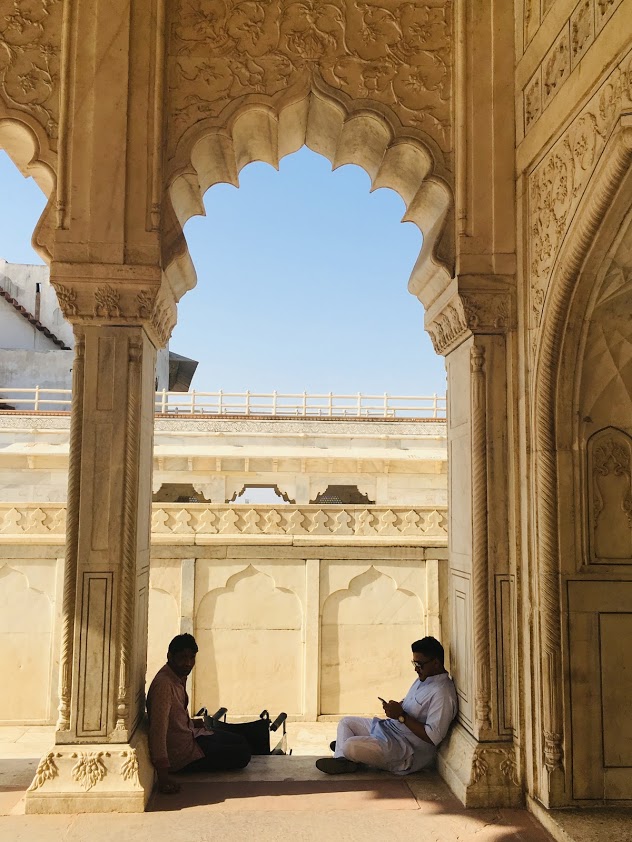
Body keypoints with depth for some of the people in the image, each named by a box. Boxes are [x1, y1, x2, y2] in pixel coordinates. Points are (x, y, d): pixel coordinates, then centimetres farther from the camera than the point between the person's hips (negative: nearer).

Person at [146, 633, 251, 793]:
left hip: (189, 736, 10)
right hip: (181, 754, -9)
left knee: (240, 742, 15)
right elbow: (158, 729, -35)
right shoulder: (164, 684, -29)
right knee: (242, 755, -7)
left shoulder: (180, 676, 1)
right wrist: (163, 777, -38)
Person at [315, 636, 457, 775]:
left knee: (350, 746, -27)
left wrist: (401, 716, -24)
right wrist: (395, 707, 0)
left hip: (408, 749, -11)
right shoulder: (424, 678, 9)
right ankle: (341, 760, -7)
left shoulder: (442, 693, -23)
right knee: (345, 722, 12)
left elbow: (433, 736, -28)